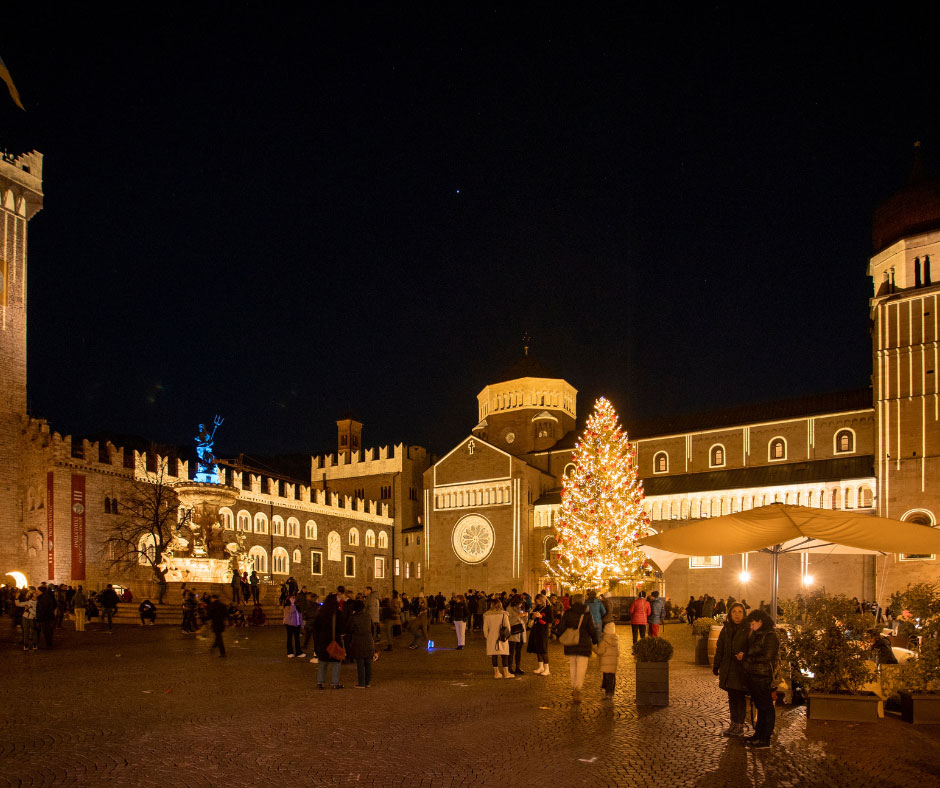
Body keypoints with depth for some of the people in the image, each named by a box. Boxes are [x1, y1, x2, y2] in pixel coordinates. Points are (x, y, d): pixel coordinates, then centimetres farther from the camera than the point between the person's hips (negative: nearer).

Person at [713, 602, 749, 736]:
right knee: (731, 697, 11)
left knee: (740, 696, 1)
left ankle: (740, 725, 10)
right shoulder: (726, 629, 9)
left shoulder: (748, 629, -7)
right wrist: (716, 666, 11)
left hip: (741, 669, -5)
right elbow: (720, 649, 13)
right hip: (728, 668, 5)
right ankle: (734, 723, 21)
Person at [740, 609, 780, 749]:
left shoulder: (770, 636, -13)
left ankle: (766, 739, 5)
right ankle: (758, 734, 26)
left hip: (762, 677, -8)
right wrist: (744, 656, -2)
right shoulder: (755, 635, 15)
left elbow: (766, 657, -19)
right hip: (751, 676, 8)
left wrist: (746, 657, -12)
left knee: (765, 707, 0)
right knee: (759, 706, 17)